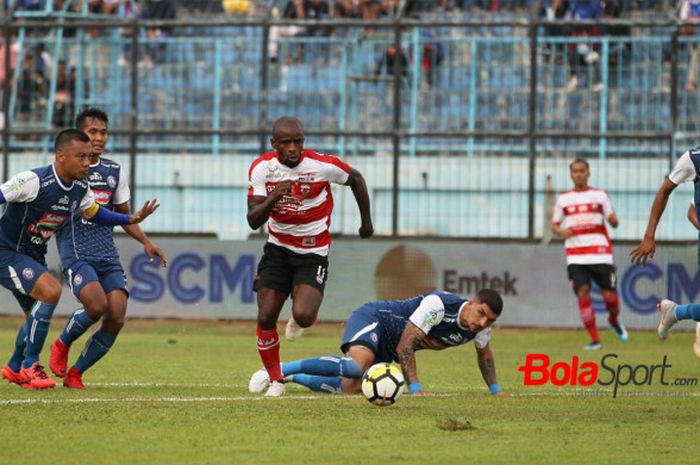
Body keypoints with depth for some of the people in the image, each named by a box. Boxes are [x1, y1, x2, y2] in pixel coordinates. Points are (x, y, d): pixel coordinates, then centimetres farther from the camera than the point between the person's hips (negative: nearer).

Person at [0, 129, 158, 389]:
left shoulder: (81, 189, -1)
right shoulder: (34, 182, -26)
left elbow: (95, 213, 17)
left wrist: (132, 219, 7)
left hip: (33, 258, 9)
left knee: (38, 315, 16)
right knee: (50, 291, -26)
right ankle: (30, 366, -15)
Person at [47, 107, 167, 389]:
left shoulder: (114, 172, 14)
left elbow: (123, 215, 23)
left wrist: (146, 242, 10)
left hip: (108, 255, 5)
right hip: (76, 254, -5)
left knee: (116, 318, -9)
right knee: (97, 305, -27)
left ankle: (75, 374, 10)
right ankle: (61, 345, 5)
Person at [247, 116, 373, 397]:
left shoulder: (322, 165, -18)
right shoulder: (261, 168, -12)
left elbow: (356, 180, 3)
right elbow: (253, 221, -15)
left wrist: (366, 222, 14)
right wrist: (273, 198, -35)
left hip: (312, 253, -2)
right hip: (277, 249, 2)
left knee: (303, 316, -23)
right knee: (265, 318, -8)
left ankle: (297, 320, 17)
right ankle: (275, 381, 13)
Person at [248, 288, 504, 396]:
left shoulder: (480, 327, -5)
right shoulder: (437, 305, -29)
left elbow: (484, 354, 19)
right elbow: (404, 347, -29)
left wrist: (495, 391, 14)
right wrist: (415, 389, -33)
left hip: (386, 350, 8)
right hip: (372, 319, -8)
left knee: (350, 388, -13)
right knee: (356, 366, -37)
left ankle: (292, 377, 7)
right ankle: (280, 369, -26)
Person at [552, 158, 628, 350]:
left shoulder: (599, 195, 8)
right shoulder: (563, 199, 10)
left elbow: (614, 222, 6)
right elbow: (554, 225, 15)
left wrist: (613, 219, -18)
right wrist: (560, 231, -8)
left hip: (601, 254, 0)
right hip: (576, 257, 0)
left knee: (610, 296, -3)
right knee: (582, 293, -15)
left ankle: (614, 320, 32)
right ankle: (594, 339, -6)